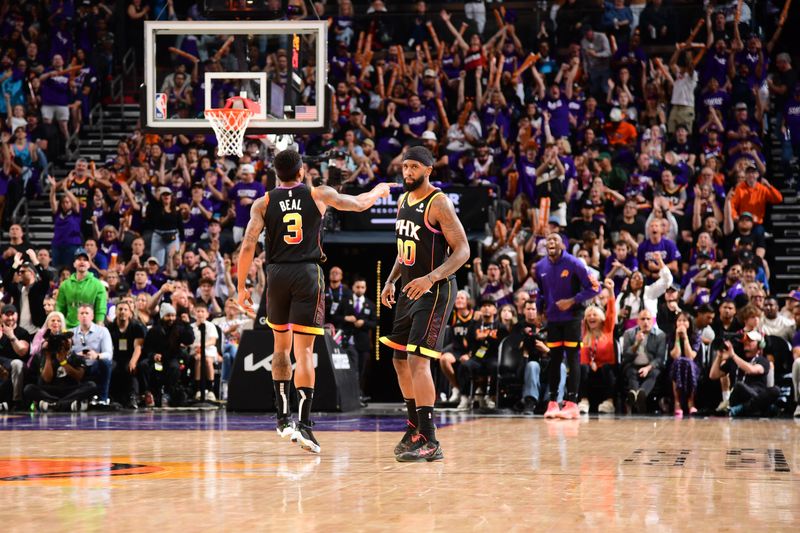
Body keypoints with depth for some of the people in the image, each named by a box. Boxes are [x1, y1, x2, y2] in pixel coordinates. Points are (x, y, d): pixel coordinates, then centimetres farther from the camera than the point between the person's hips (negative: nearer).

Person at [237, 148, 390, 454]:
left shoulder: (263, 204, 6)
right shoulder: (319, 195, 5)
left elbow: (248, 246, -3)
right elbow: (359, 204, 18)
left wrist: (241, 287, 3)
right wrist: (379, 191, 40)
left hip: (277, 275, 2)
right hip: (307, 274, -2)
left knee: (281, 346, 19)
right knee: (304, 351, -4)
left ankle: (283, 417, 16)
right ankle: (304, 424, -12)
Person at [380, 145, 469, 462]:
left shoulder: (438, 204, -15)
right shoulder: (404, 201, 12)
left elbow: (462, 250, -19)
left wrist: (431, 278, -30)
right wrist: (391, 281, 14)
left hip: (434, 292, -9)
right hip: (410, 291, 9)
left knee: (418, 361, -17)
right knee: (400, 360, 16)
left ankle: (429, 442, -17)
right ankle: (415, 428, 33)